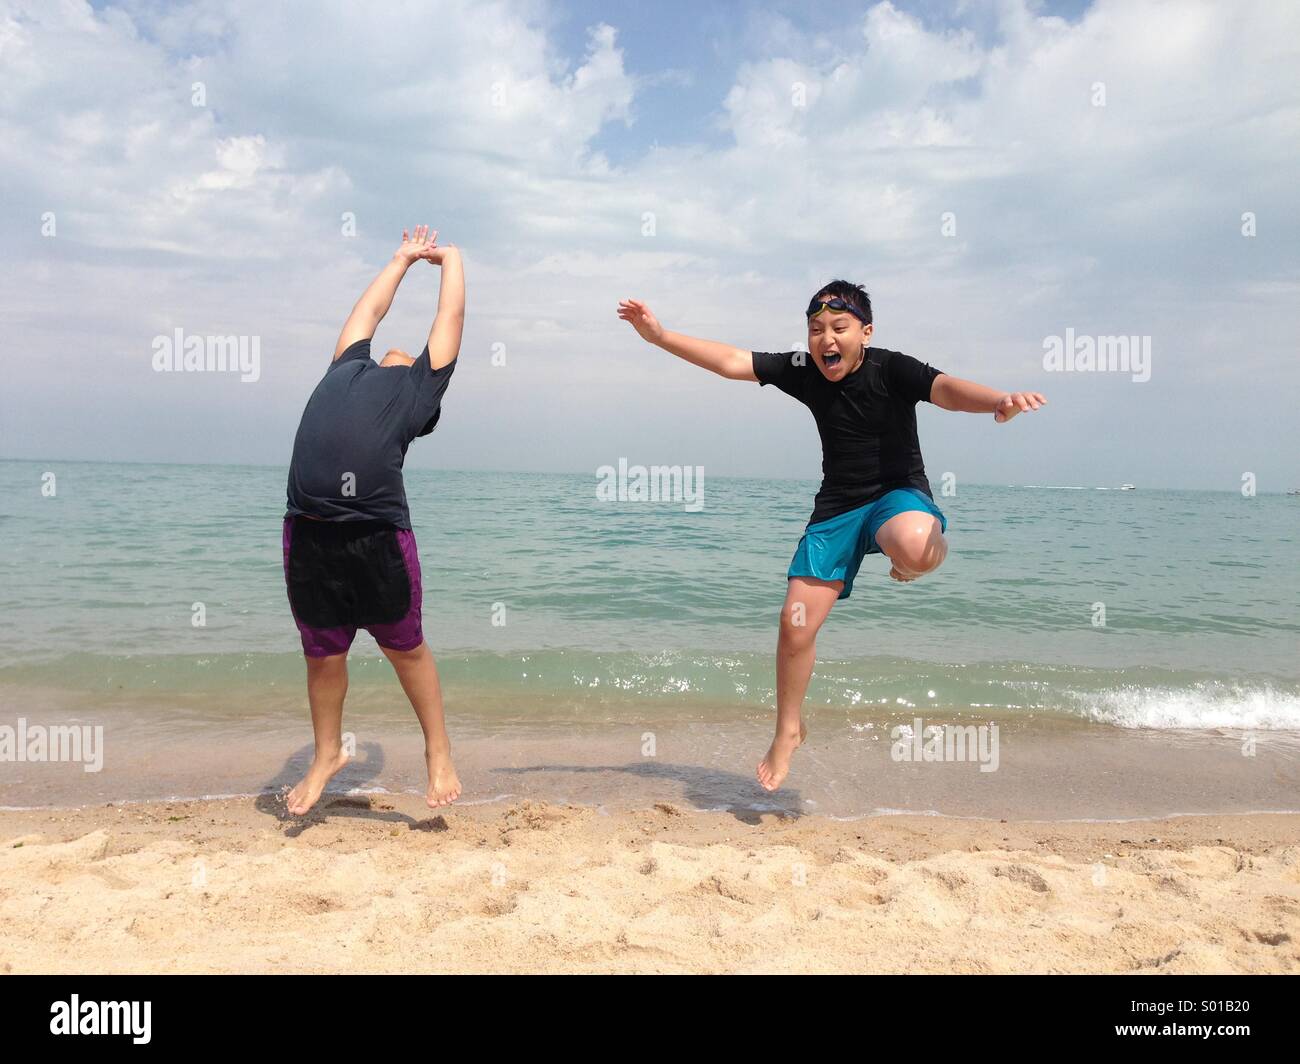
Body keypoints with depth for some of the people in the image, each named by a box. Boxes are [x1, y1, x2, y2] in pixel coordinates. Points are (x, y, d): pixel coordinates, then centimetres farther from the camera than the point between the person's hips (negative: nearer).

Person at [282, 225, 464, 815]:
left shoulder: (422, 385, 15)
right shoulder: (347, 366, 25)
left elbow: (450, 313, 26)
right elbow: (369, 309, 39)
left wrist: (450, 257, 42)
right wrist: (404, 258, 51)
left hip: (378, 534, -3)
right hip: (308, 533, 4)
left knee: (406, 649, 7)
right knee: (322, 656, 13)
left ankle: (438, 752, 24)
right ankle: (327, 755, 31)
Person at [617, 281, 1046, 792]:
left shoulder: (891, 369, -16)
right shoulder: (803, 371, -3)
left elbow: (945, 388, -34)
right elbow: (731, 361, -1)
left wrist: (1000, 400, -55)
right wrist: (660, 336, -7)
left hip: (899, 494, -4)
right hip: (837, 505, 4)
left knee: (916, 549, -41)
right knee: (796, 621, -2)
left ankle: (916, 551, 0)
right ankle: (788, 730, 20)